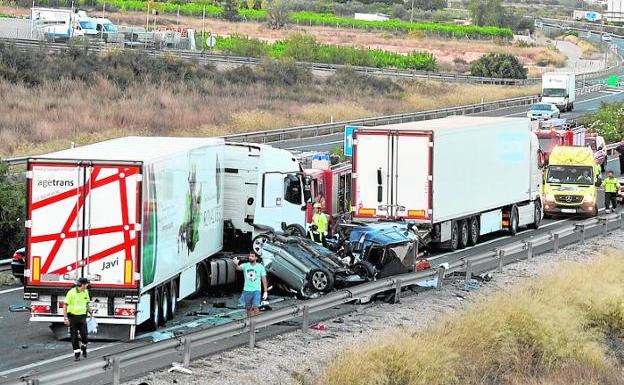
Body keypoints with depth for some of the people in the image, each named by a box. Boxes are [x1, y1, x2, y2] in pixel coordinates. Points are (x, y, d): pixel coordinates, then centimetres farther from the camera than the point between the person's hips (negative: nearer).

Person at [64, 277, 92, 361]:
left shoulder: (85, 292, 2)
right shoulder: (71, 292, -15)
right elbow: (65, 306, -12)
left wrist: (90, 312, 9)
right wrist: (65, 318, -18)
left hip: (82, 317, 4)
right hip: (72, 317, -4)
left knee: (84, 336, -4)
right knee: (74, 337, -2)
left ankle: (83, 347, 27)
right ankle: (76, 354, 6)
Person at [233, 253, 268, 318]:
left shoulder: (260, 267, -2)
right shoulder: (245, 265, 0)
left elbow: (264, 280, 1)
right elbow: (239, 268, -22)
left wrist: (265, 291, -3)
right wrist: (236, 264, -46)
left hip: (256, 290, -3)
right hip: (247, 290, 3)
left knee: (256, 307, -15)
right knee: (248, 308, 11)